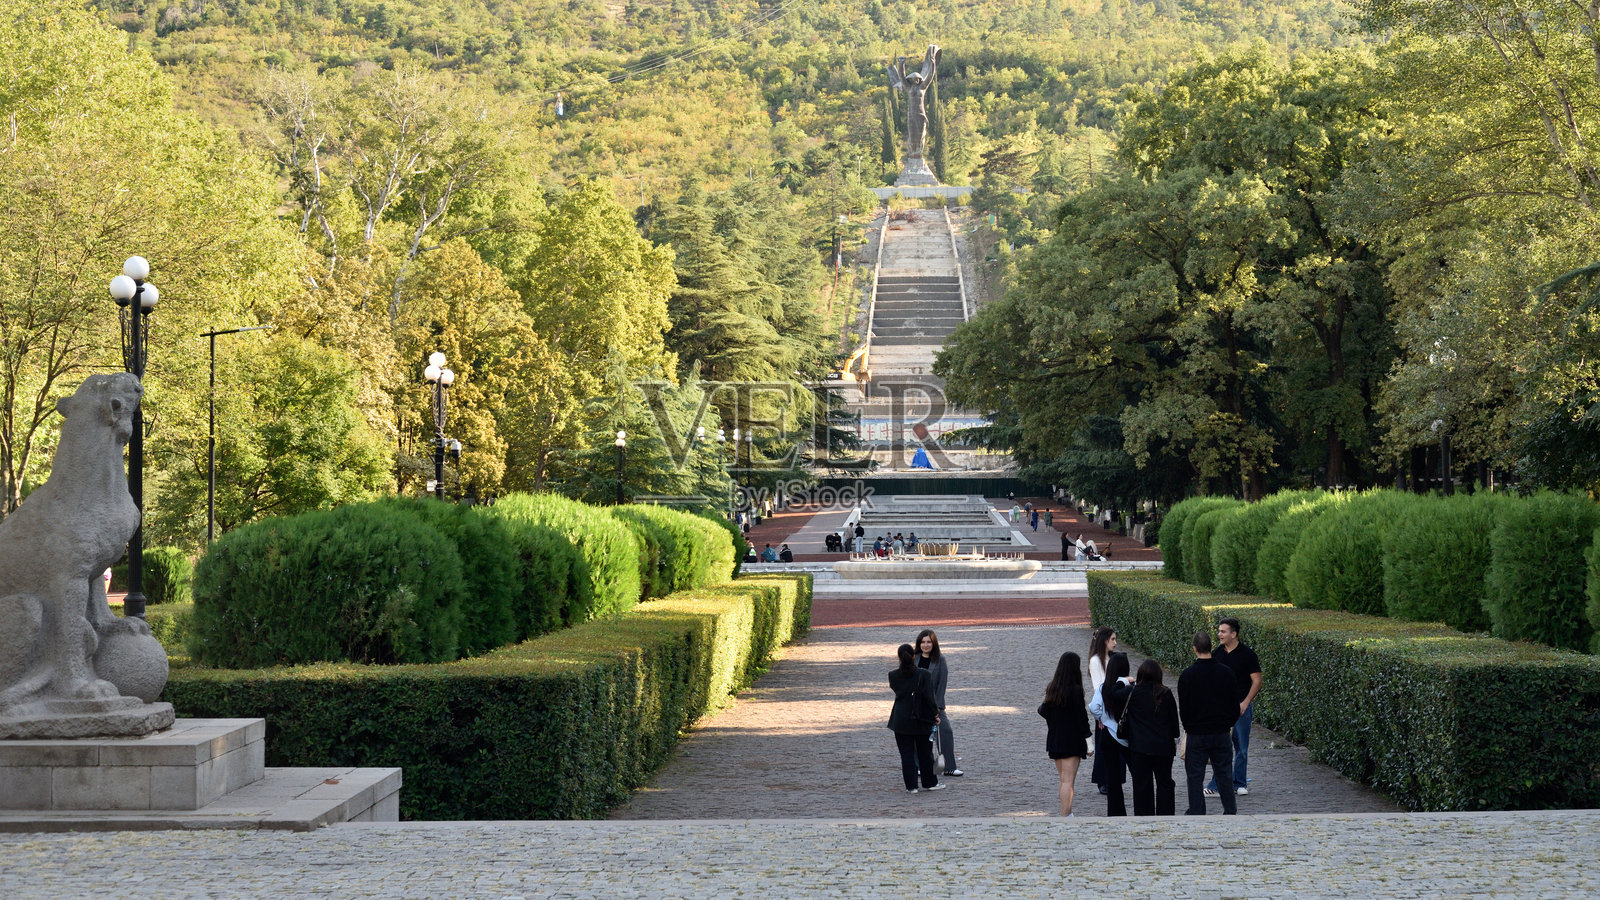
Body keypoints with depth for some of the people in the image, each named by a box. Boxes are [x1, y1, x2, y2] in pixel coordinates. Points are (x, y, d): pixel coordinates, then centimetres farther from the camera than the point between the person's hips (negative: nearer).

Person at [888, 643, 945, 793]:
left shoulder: (893, 675, -5)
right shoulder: (924, 674, -12)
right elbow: (929, 697, -13)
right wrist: (935, 714, 0)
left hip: (901, 722, 1)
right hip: (921, 721, -1)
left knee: (906, 754, 6)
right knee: (925, 753, 13)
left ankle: (911, 786, 4)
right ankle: (930, 782, 22)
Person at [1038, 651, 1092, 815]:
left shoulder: (1051, 688, 3)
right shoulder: (1075, 690, -15)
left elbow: (1044, 711, 15)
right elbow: (1081, 716, -15)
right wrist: (1089, 741, -9)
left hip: (1054, 739, 6)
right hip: (1072, 740, -6)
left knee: (1063, 779, 16)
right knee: (1068, 780, -6)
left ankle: (1067, 814, 21)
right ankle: (1065, 817, -11)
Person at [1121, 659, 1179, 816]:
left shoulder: (1132, 693, -9)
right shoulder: (1165, 694, -6)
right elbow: (1174, 718, 2)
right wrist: (1174, 740, 16)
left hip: (1139, 746, 0)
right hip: (1163, 746, 0)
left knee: (1141, 784, 6)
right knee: (1164, 783, 12)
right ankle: (1165, 815, 12)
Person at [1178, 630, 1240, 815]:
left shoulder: (1187, 675, -10)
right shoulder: (1226, 673, -3)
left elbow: (1183, 707, -5)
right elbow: (1235, 704, 4)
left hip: (1196, 733, -3)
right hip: (1222, 733, 3)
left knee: (1195, 776, 5)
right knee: (1224, 773, 11)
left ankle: (1196, 812, 7)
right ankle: (1230, 811, 15)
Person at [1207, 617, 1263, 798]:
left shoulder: (1247, 654, -6)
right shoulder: (1216, 654, 6)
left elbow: (1257, 681, -6)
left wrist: (1245, 703, -15)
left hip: (1241, 708, -3)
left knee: (1241, 748, 6)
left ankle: (1240, 783, 18)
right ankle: (1216, 785, 2)